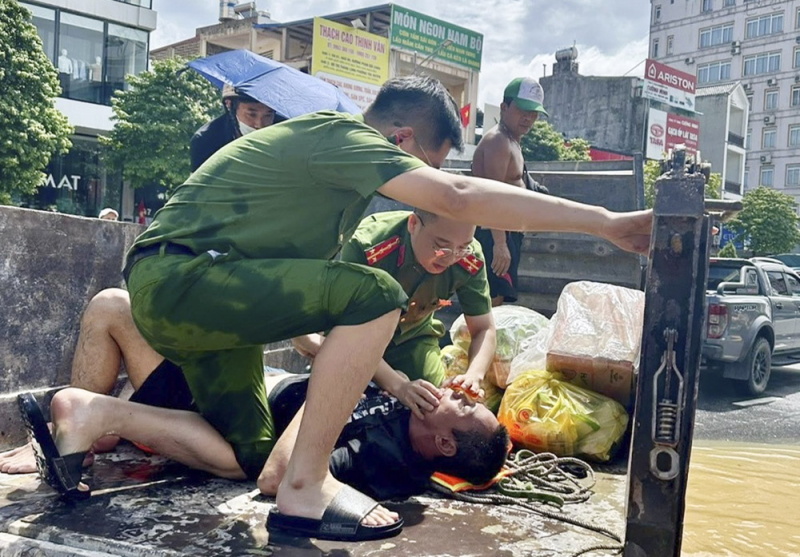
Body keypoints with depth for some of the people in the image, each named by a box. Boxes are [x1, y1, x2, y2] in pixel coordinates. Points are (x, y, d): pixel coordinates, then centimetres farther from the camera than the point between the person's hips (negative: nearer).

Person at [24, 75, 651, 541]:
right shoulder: (341, 136, -11)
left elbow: (330, 320, 20)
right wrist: (607, 223, -22)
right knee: (375, 295, -22)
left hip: (171, 296, 10)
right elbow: (458, 197, -24)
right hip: (179, 278, -10)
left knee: (242, 459, 14)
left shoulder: (334, 158, 18)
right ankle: (306, 487, -15)